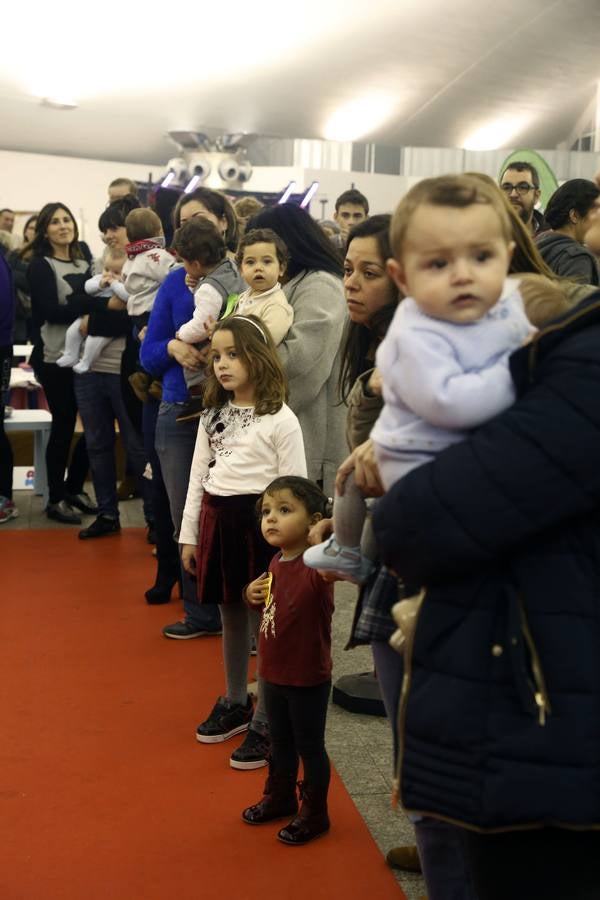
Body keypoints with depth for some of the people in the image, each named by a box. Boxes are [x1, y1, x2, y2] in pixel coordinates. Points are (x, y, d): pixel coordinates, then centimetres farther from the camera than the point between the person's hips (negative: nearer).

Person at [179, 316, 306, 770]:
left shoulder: (280, 419, -10)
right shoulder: (213, 415, 10)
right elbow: (198, 477, 12)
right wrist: (189, 535, 11)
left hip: (258, 524, -6)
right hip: (217, 520, 6)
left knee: (263, 624, 2)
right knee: (231, 618, 18)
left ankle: (266, 724, 15)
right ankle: (235, 704, 35)